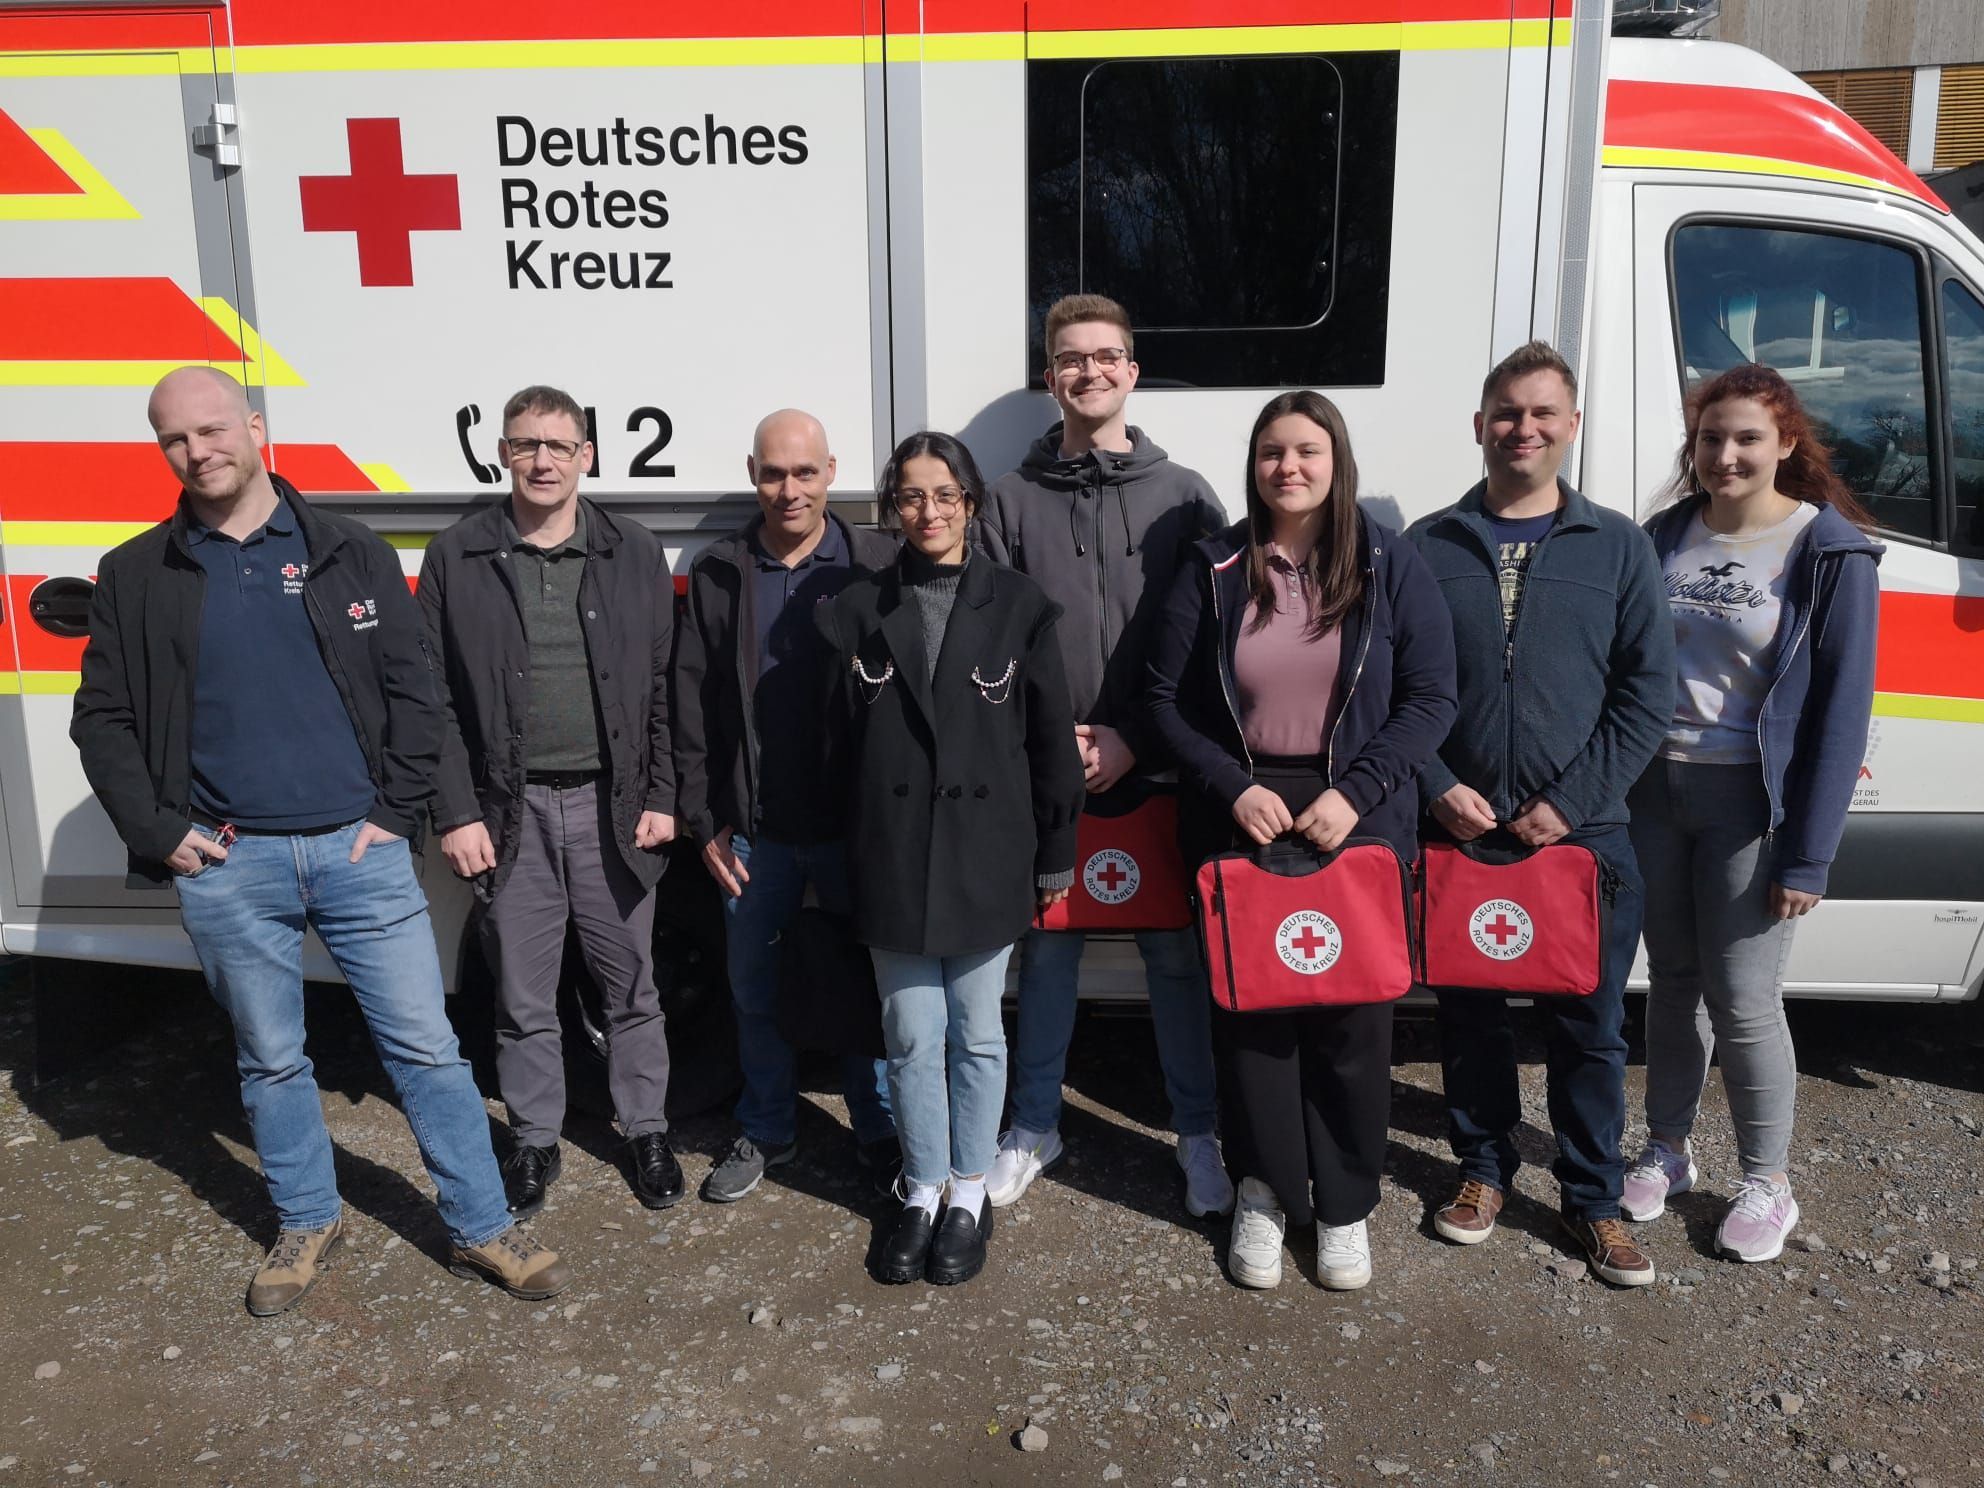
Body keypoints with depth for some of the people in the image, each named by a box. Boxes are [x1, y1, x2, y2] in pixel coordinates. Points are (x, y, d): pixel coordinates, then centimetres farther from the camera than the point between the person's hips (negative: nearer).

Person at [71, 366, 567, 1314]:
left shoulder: (350, 555, 3)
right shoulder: (137, 578, 5)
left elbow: (411, 693, 3)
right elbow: (102, 718, 7)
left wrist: (396, 814, -4)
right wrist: (158, 833, -2)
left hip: (358, 848, -1)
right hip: (226, 864, 1)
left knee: (425, 1046, 3)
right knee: (269, 1059, 14)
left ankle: (481, 1229, 16)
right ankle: (307, 1224, 34)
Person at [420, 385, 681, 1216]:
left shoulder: (634, 555, 3)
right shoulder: (456, 559, 1)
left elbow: (663, 689, 3)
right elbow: (437, 700, 0)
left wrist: (660, 798, -1)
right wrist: (455, 813, -5)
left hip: (611, 806, 0)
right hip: (510, 811, 0)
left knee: (630, 987, 12)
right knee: (522, 1000, 11)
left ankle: (645, 1131, 30)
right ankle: (534, 1141, 30)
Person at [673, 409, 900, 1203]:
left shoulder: (878, 565, -3)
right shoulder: (717, 573, 3)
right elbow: (692, 704, 4)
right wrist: (704, 819, 0)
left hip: (856, 823, -2)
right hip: (754, 830, 2)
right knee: (755, 987, 14)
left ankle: (879, 1131, 28)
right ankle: (766, 1131, 33)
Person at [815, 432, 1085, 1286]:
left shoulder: (1017, 607, -1)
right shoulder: (861, 610, 3)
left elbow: (1051, 737, 1)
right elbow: (842, 739, 4)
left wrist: (1056, 853, 2)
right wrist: (848, 858, 2)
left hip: (985, 854, -1)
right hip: (893, 856, 1)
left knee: (977, 1032, 10)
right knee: (911, 1035, 9)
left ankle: (969, 1196, 27)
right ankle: (921, 1194, 27)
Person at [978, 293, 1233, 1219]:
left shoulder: (1183, 498, 3)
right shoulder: (1013, 501, 6)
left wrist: (1135, 740, -11)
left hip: (1156, 770, -1)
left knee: (1177, 953, 6)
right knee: (1047, 949, 11)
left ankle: (1199, 1133, 23)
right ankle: (1034, 1127, 27)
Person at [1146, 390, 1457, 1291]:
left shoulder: (1390, 567, 1)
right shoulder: (1214, 570, 2)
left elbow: (1431, 697, -2)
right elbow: (1167, 698, 1)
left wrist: (1355, 792, -13)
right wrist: (1235, 788, -11)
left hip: (1357, 821, 0)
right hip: (1239, 819, 1)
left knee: (1353, 1017, 6)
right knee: (1250, 1008, 6)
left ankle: (1345, 1203, 23)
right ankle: (1265, 1190, 24)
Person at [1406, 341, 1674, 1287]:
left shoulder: (1618, 549, 4)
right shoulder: (1428, 547, 4)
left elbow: (1647, 695, 0)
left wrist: (1570, 803, -9)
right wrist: (1440, 789, -9)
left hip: (1585, 834, 0)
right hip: (1459, 831, 0)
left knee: (1590, 1029, 8)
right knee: (1469, 1013, 12)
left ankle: (1593, 1199, 26)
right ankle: (1483, 1166, 32)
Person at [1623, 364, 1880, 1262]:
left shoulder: (1830, 552, -8)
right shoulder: (1665, 537, 6)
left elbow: (1840, 710, -9)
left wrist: (1808, 857, -13)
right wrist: (1611, 791, 4)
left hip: (1750, 801, -4)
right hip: (1655, 791, 4)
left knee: (1742, 999, 0)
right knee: (1673, 979, 14)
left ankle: (1766, 1187, 19)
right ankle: (1666, 1152, 30)